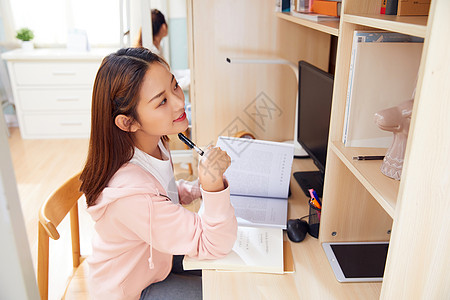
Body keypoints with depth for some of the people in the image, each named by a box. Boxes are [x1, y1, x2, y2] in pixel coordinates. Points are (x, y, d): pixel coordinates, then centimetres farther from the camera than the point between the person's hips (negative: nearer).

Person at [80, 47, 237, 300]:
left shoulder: (153, 142, -14)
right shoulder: (131, 194, -40)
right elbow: (214, 246, -32)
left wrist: (194, 190, -11)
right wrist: (212, 184, -48)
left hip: (152, 256, 7)